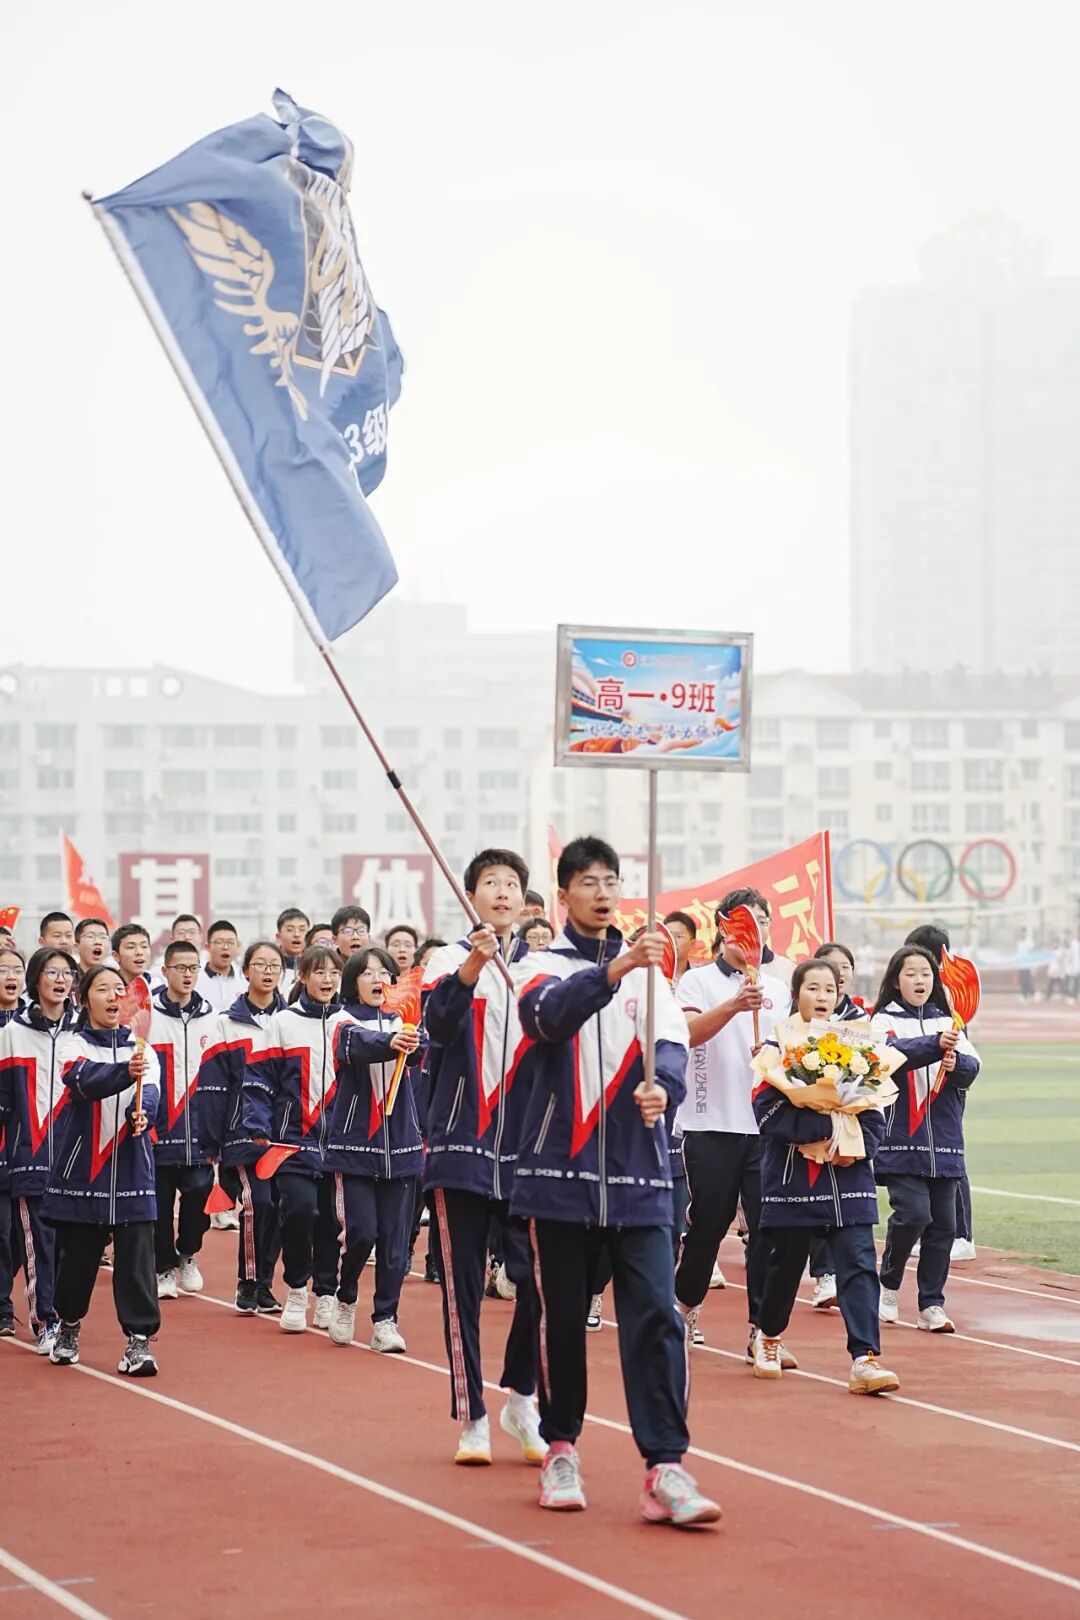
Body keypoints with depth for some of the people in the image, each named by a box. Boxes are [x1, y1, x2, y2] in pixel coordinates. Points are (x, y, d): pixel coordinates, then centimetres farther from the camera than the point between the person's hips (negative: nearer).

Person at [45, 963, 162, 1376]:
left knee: (136, 1253, -6)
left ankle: (139, 1340, -3)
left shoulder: (141, 1047, 7)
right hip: (82, 1164, -1)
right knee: (77, 1252, 7)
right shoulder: (75, 1043, -1)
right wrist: (125, 1073, -43)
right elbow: (86, 1080, -23)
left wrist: (141, 1114, -34)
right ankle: (68, 1326, 30)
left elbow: (150, 1092, -10)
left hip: (131, 1166, 1)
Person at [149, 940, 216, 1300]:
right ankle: (164, 1269, 15)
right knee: (160, 1200, 3)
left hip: (199, 1131, 2)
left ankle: (188, 1255, 20)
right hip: (157, 1130, -2)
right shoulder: (147, 1015, -2)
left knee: (198, 1191, -3)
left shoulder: (210, 1018, 9)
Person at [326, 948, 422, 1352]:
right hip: (355, 1141, -3)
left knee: (395, 1238, 1)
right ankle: (345, 1299, 16)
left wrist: (413, 1042, -38)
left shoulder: (402, 1020, 8)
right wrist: (390, 1042, -47)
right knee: (361, 1231, -9)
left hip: (400, 1144, 3)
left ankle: (385, 1319, 10)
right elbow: (360, 1045, -26)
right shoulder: (347, 1024, -2)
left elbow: (417, 1046, -14)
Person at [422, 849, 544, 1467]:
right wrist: (472, 967, -36)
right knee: (464, 1285, 1)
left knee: (540, 1277, -4)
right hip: (463, 1142, -2)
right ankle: (473, 1418, 8)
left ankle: (521, 1399, 15)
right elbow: (439, 1022, -19)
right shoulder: (452, 959, 1)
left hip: (527, 1148, 2)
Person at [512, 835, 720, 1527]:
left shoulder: (650, 971, 11)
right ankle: (561, 1449, 22)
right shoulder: (546, 966, 3)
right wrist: (614, 969, -35)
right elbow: (549, 1015, -19)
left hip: (639, 1175, 1)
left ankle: (665, 1469, -10)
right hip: (561, 1170, -1)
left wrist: (662, 1084, -24)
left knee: (656, 1316, -8)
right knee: (562, 1317, 6)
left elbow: (672, 1044, -1)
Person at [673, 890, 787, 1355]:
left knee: (768, 1226, -3)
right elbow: (690, 1033, -20)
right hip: (713, 1123, -3)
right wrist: (733, 1006, -36)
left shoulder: (778, 989, 12)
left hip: (767, 1123, 3)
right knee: (708, 1224, 5)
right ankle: (686, 1304, 28)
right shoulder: (698, 982, -1)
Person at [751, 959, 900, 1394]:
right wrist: (826, 1127, -20)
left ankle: (865, 1360, -11)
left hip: (849, 1180, 1)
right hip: (791, 1178, -1)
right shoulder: (777, 1048, -3)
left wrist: (858, 1145, -15)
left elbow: (876, 1114, 5)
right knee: (785, 1263, 12)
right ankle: (768, 1337, 37)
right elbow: (768, 1113, -13)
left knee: (859, 1266, -8)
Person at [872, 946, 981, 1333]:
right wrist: (935, 1045, -36)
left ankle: (931, 1304, 12)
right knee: (913, 1214, -15)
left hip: (943, 1141, 4)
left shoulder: (946, 1022, 13)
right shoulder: (885, 1021, 1)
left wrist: (956, 1061, -22)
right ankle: (889, 1283, 9)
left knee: (943, 1223, 3)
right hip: (900, 1139, -4)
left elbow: (972, 1066, 1)